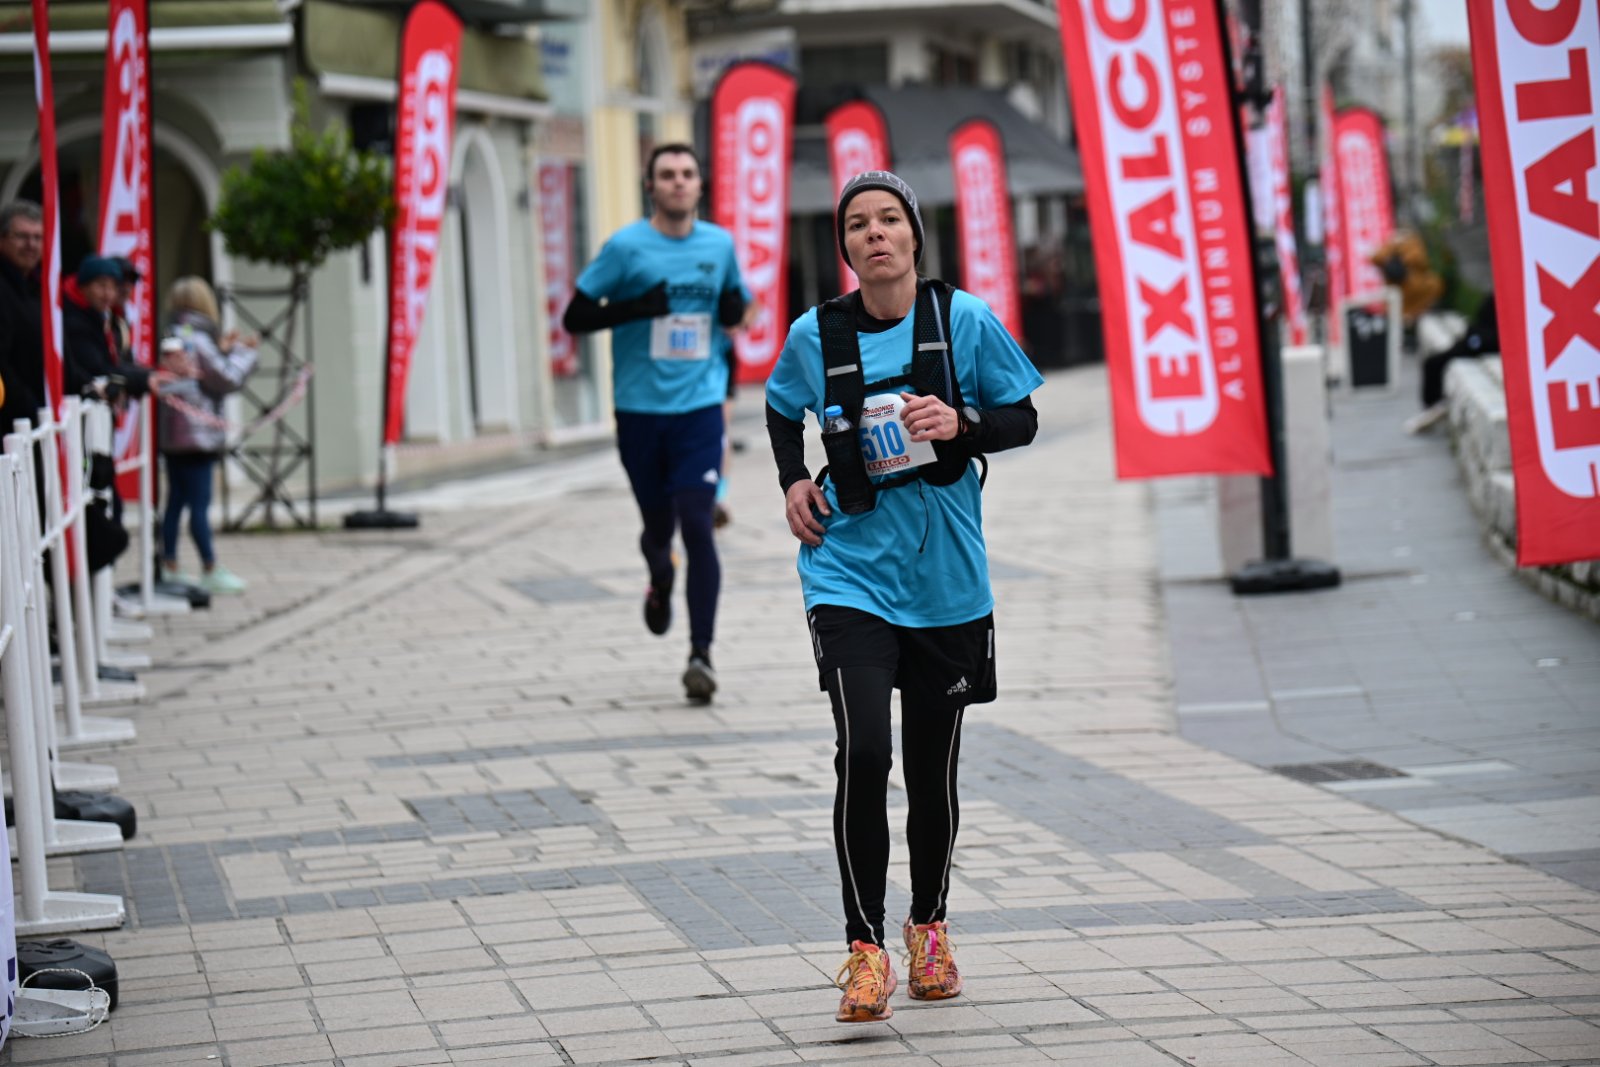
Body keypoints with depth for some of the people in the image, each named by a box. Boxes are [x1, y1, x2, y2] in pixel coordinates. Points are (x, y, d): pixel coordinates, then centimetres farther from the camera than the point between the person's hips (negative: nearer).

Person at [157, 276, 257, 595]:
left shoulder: (172, 340, 10)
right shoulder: (198, 341, -15)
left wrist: (222, 349, 16)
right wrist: (244, 353, 3)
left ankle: (169, 567, 17)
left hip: (171, 436, 8)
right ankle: (212, 571, 0)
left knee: (176, 501, 13)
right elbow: (227, 380, -11)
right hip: (197, 435, -8)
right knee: (200, 504, -4)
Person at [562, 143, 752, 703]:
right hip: (640, 409, 0)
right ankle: (660, 585, 47)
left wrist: (736, 311, -2)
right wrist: (637, 307, -18)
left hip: (700, 407, 1)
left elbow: (737, 307, 23)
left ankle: (701, 653, -12)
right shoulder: (626, 247, -3)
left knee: (697, 525, -12)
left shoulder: (719, 245, 6)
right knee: (658, 526, 11)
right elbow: (574, 318, -3)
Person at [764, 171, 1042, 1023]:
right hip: (850, 569, -1)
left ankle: (930, 926, 32)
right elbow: (782, 410, 19)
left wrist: (961, 424, -16)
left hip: (946, 577, 1)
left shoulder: (965, 320, -5)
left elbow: (1023, 420, 3)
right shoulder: (816, 335, -2)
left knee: (932, 765, 9)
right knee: (862, 752, -17)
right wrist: (793, 481, 3)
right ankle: (865, 947, -8)